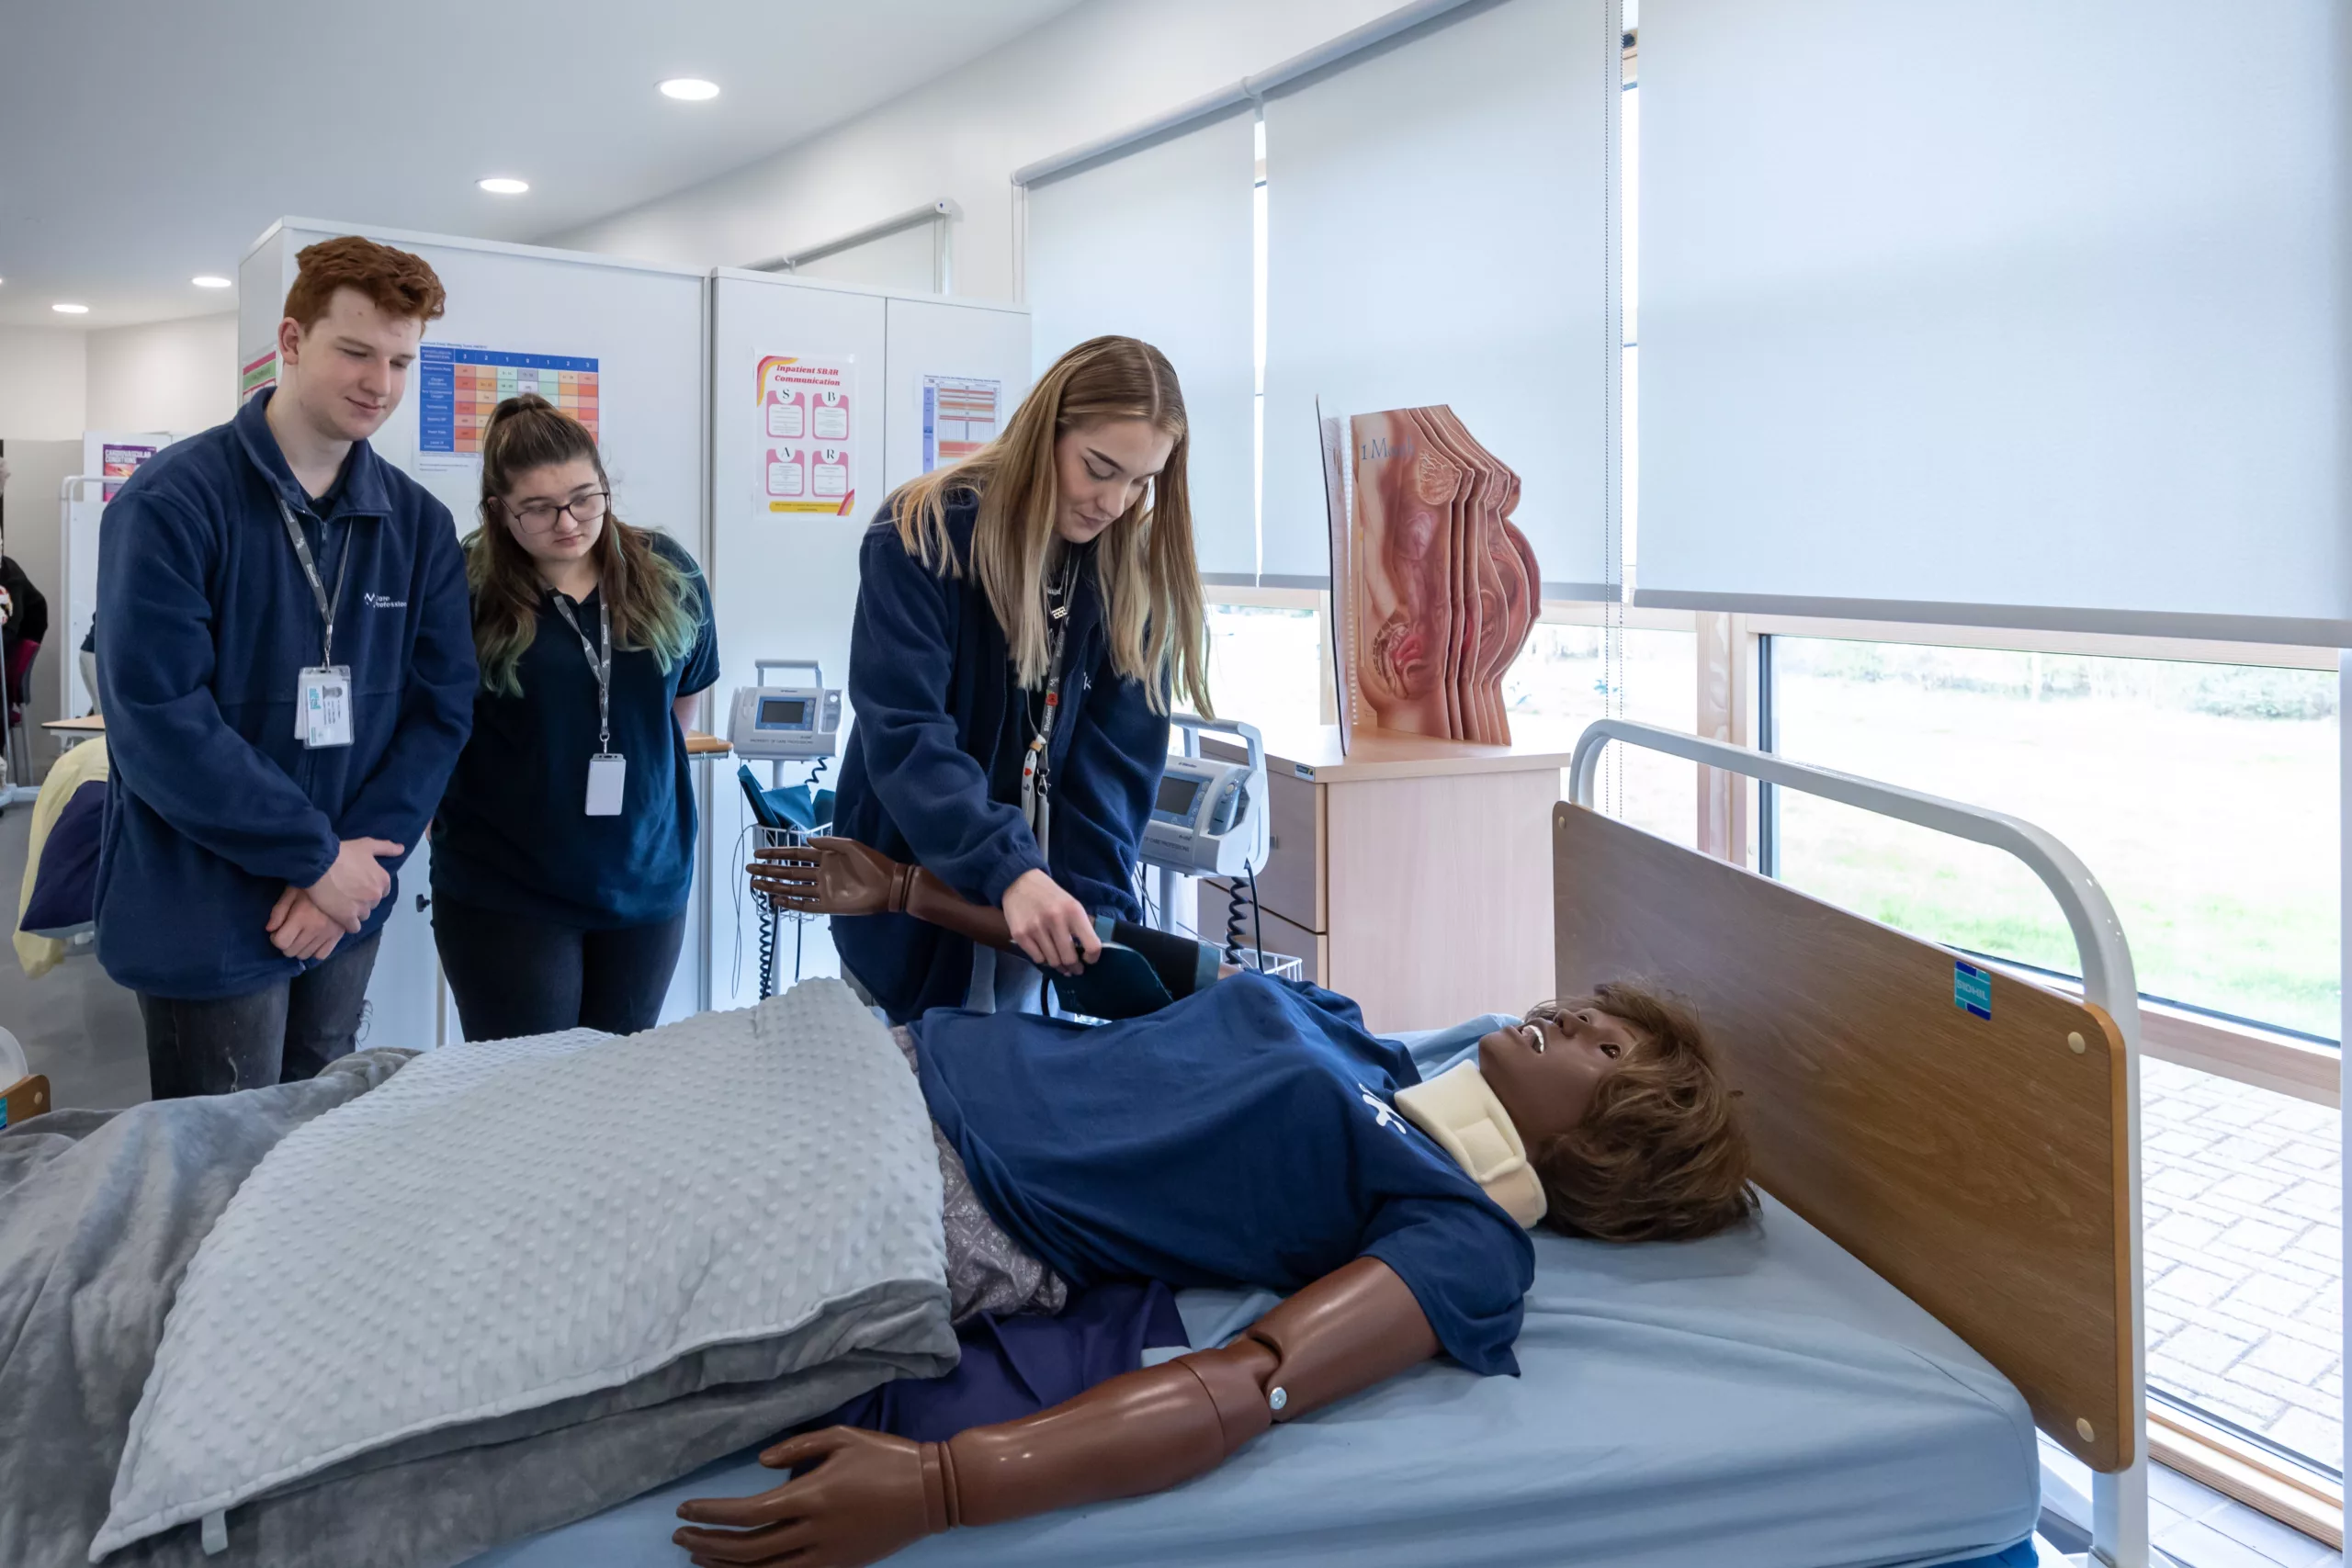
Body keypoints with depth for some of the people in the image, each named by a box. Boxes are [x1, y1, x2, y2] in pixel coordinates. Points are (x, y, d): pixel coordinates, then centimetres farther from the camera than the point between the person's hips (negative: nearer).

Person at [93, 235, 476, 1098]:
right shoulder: (172, 500, -12)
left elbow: (442, 707, 1)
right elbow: (156, 719, -18)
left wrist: (355, 862, -10)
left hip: (346, 908, 5)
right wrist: (319, 857, -16)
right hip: (207, 924, -5)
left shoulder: (419, 523, 3)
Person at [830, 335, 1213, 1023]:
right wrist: (1009, 871, -38)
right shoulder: (922, 535, -15)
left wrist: (1097, 911, -22)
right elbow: (905, 736, -25)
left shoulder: (1135, 574, -3)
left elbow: (1118, 761, -8)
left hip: (1050, 917, 3)